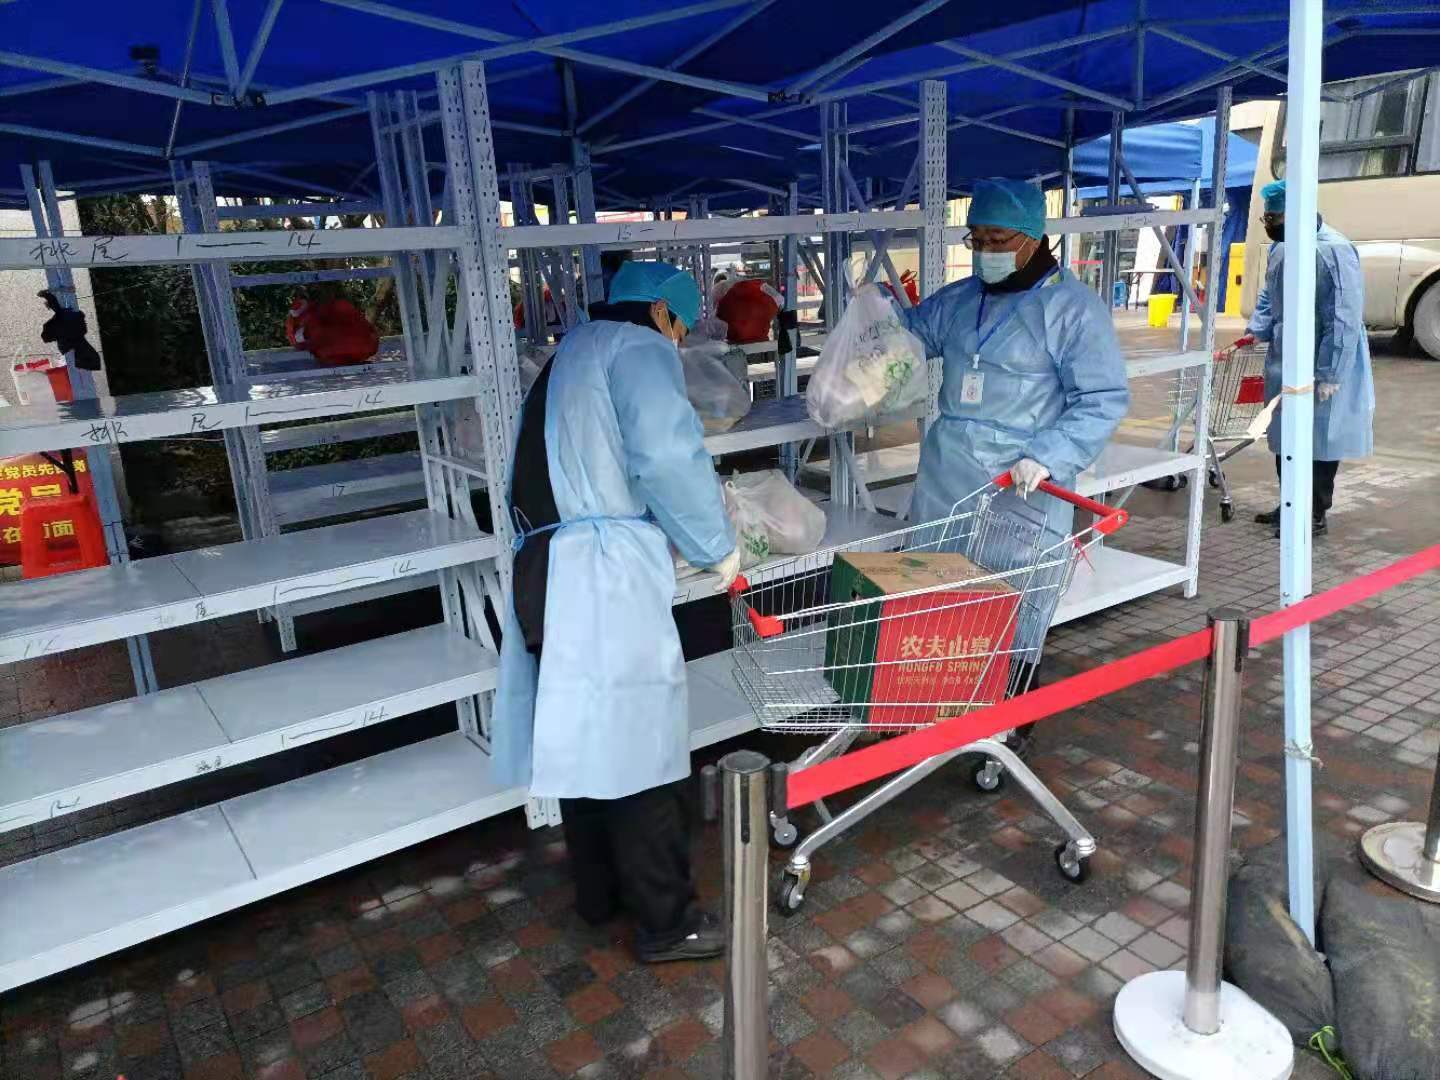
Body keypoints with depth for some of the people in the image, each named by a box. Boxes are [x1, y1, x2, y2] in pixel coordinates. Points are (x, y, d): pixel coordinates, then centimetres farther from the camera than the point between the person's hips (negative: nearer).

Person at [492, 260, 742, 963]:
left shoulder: (568, 358, 28)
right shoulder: (638, 346, 0)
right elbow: (668, 456, -17)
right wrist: (720, 549, -6)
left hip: (542, 571, 9)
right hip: (606, 572, -9)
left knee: (582, 739, 18)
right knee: (639, 746, -1)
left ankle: (598, 891, 33)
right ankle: (666, 922, 11)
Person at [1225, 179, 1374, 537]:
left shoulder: (1334, 251, -22)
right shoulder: (1282, 248, 5)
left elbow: (1344, 320, -23)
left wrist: (1329, 375, -24)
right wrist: (1257, 332, 4)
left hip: (1321, 368, -8)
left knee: (1320, 440, 3)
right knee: (1286, 439, 16)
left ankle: (1316, 515, 14)